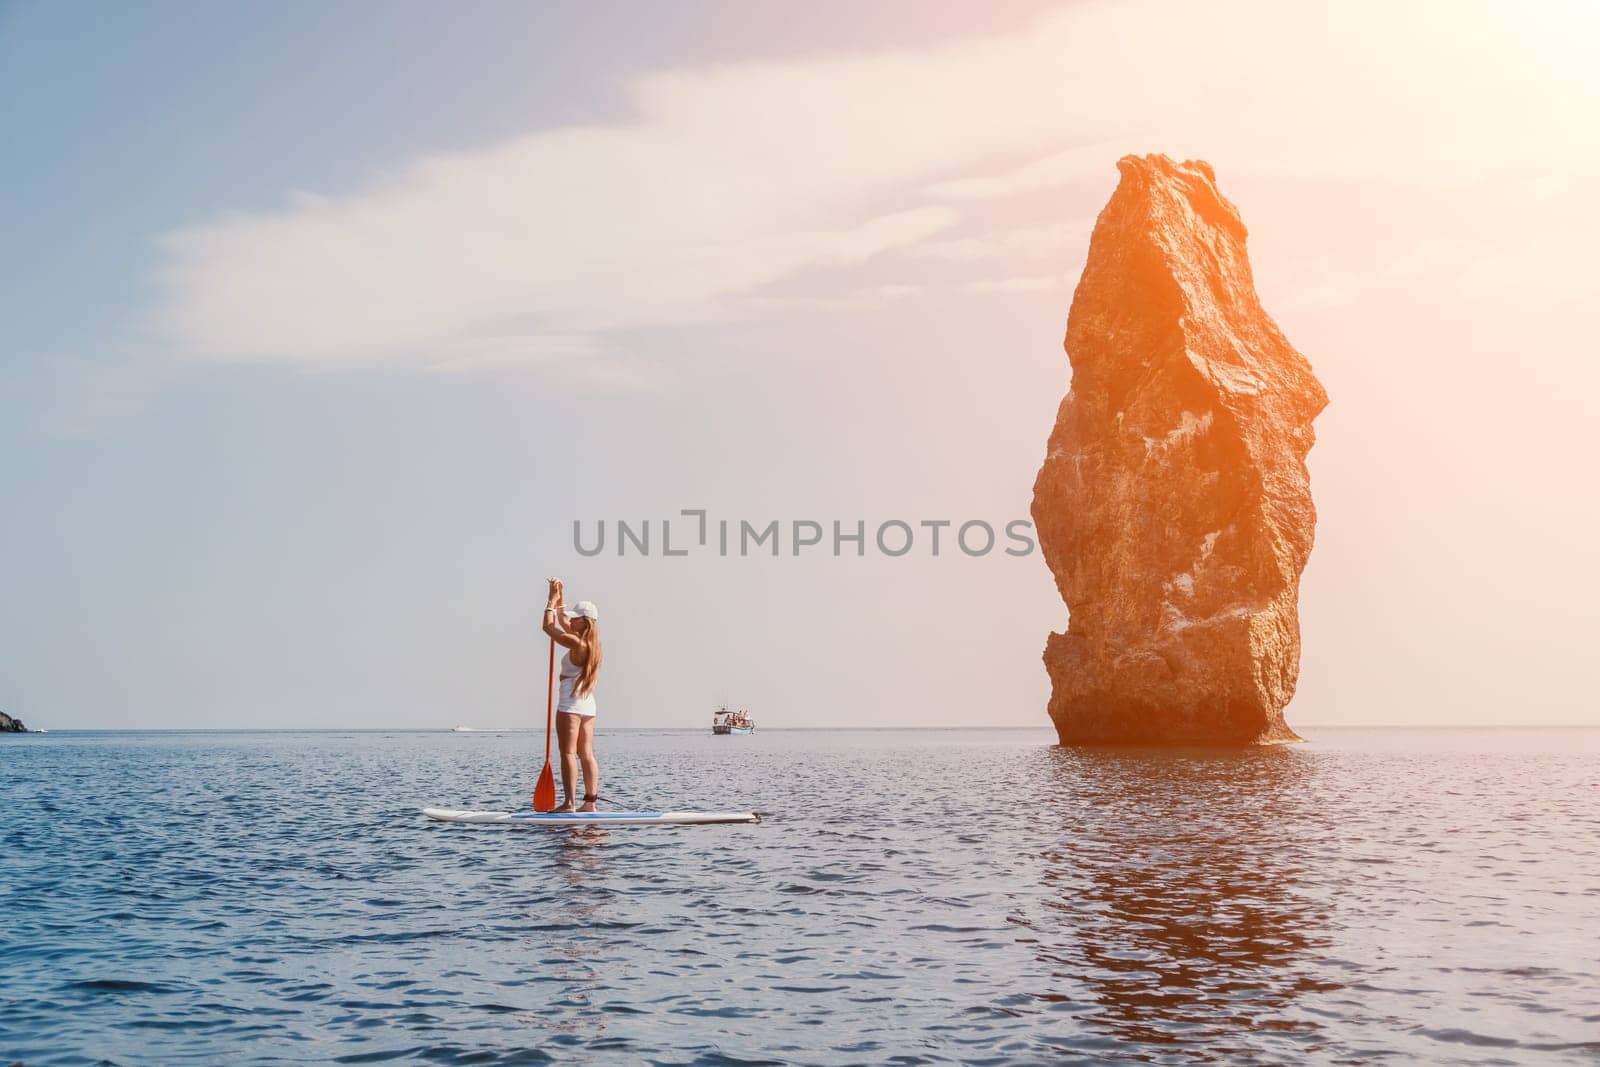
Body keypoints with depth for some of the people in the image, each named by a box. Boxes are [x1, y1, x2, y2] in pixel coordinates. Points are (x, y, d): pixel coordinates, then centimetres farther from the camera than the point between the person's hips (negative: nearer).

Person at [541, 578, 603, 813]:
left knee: (568, 753, -7)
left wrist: (553, 599, -2)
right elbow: (563, 623, 24)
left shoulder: (577, 644, -16)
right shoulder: (590, 643, 9)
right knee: (586, 754, 7)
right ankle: (590, 802, 7)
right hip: (588, 705, 9)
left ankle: (569, 803, -10)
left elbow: (548, 626, -11)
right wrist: (561, 598, 21)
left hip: (570, 705, -9)